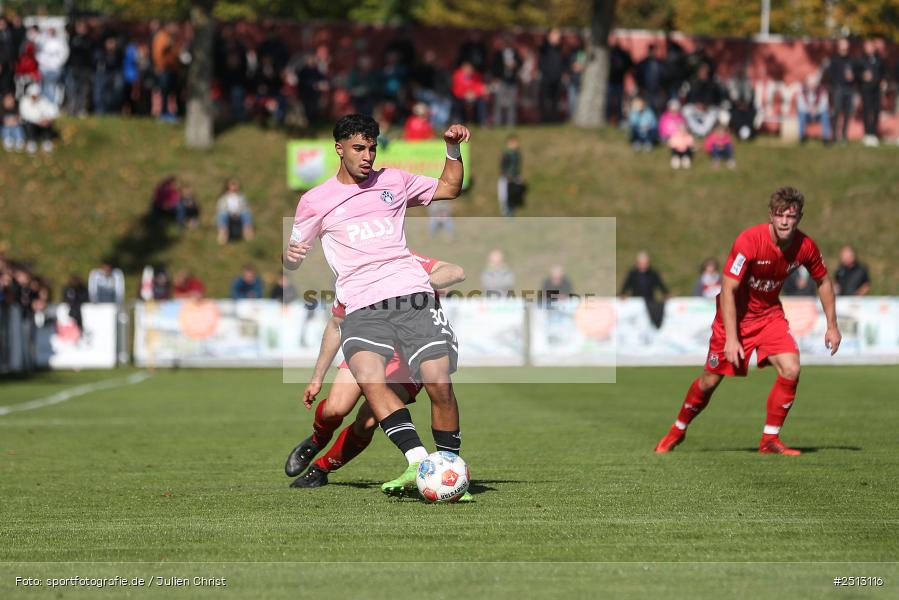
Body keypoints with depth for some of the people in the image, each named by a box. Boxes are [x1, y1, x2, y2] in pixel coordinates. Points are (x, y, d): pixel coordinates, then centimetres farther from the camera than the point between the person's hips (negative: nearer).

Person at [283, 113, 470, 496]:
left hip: (413, 296, 2)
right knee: (369, 378, -31)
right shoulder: (315, 201, 13)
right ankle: (418, 462, -36)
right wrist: (290, 255, -6)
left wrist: (453, 149, 16)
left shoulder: (393, 181, 18)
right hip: (362, 308, -2)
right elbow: (293, 259, 18)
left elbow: (449, 188, 32)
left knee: (440, 383, -16)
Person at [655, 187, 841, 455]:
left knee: (791, 370, -18)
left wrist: (832, 325, 5)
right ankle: (678, 430, 30)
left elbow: (823, 281, 6)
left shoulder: (805, 246, -14)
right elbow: (728, 290, -25)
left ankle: (769, 439, -3)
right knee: (710, 381, 4)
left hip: (769, 315, 3)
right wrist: (731, 338, -28)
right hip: (735, 315, -3)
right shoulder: (749, 241, -28)